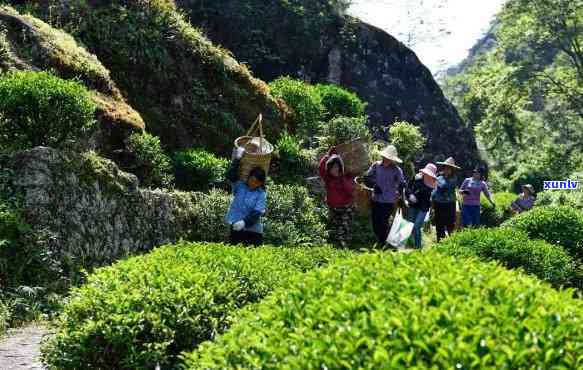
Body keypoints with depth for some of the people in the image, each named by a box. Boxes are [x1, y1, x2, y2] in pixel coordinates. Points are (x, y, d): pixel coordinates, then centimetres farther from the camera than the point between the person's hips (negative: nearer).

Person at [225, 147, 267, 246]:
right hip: (236, 228, 3)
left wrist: (244, 222, -26)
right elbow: (231, 176, -7)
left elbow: (257, 212, -14)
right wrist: (237, 160, -12)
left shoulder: (261, 195, -4)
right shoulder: (240, 186, 7)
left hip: (252, 230, -3)